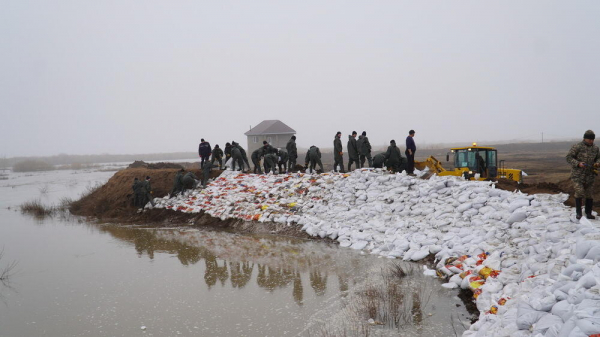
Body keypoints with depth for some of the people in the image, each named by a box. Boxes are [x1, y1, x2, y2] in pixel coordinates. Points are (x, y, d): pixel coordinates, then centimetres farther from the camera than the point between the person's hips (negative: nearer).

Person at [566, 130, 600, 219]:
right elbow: (569, 158, -11)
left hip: (589, 175, 5)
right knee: (579, 192, -14)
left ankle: (588, 213, 18)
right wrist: (578, 164, -25)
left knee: (589, 194, 7)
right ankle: (578, 213, -2)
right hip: (577, 175, -5)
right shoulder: (577, 147, -10)